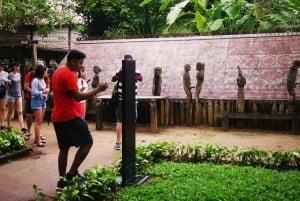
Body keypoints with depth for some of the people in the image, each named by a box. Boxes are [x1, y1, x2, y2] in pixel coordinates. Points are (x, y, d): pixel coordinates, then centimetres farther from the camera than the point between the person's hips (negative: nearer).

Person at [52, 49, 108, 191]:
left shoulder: (58, 73, 16)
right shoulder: (68, 75, -15)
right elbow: (78, 97, -21)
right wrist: (98, 89, -17)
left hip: (58, 117, 10)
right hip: (70, 117, -10)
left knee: (64, 148, 13)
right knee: (87, 142, 0)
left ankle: (62, 180, 14)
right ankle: (72, 173, 0)